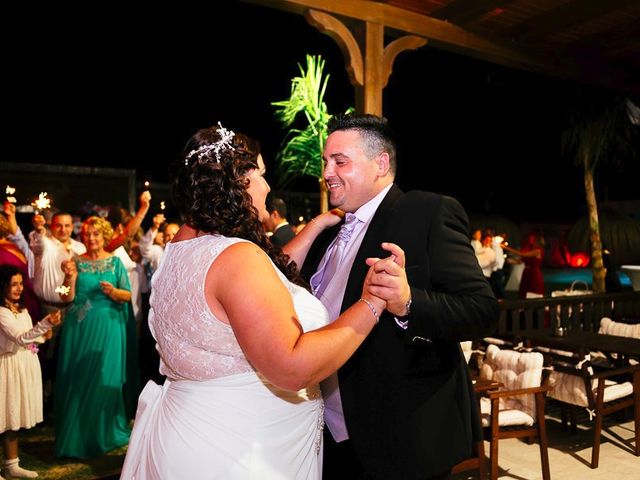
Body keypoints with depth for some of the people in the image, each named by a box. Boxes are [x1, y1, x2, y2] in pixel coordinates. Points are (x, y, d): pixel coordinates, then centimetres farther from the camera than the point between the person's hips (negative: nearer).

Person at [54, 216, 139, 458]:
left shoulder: (115, 262, 4)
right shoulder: (77, 262, 5)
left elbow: (128, 295, 2)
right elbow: (67, 297, -2)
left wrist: (113, 291, -18)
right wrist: (71, 276, -17)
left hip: (107, 326, -1)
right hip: (79, 327, 1)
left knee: (106, 378, 2)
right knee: (78, 379, 6)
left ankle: (105, 432, 18)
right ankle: (77, 435, 21)